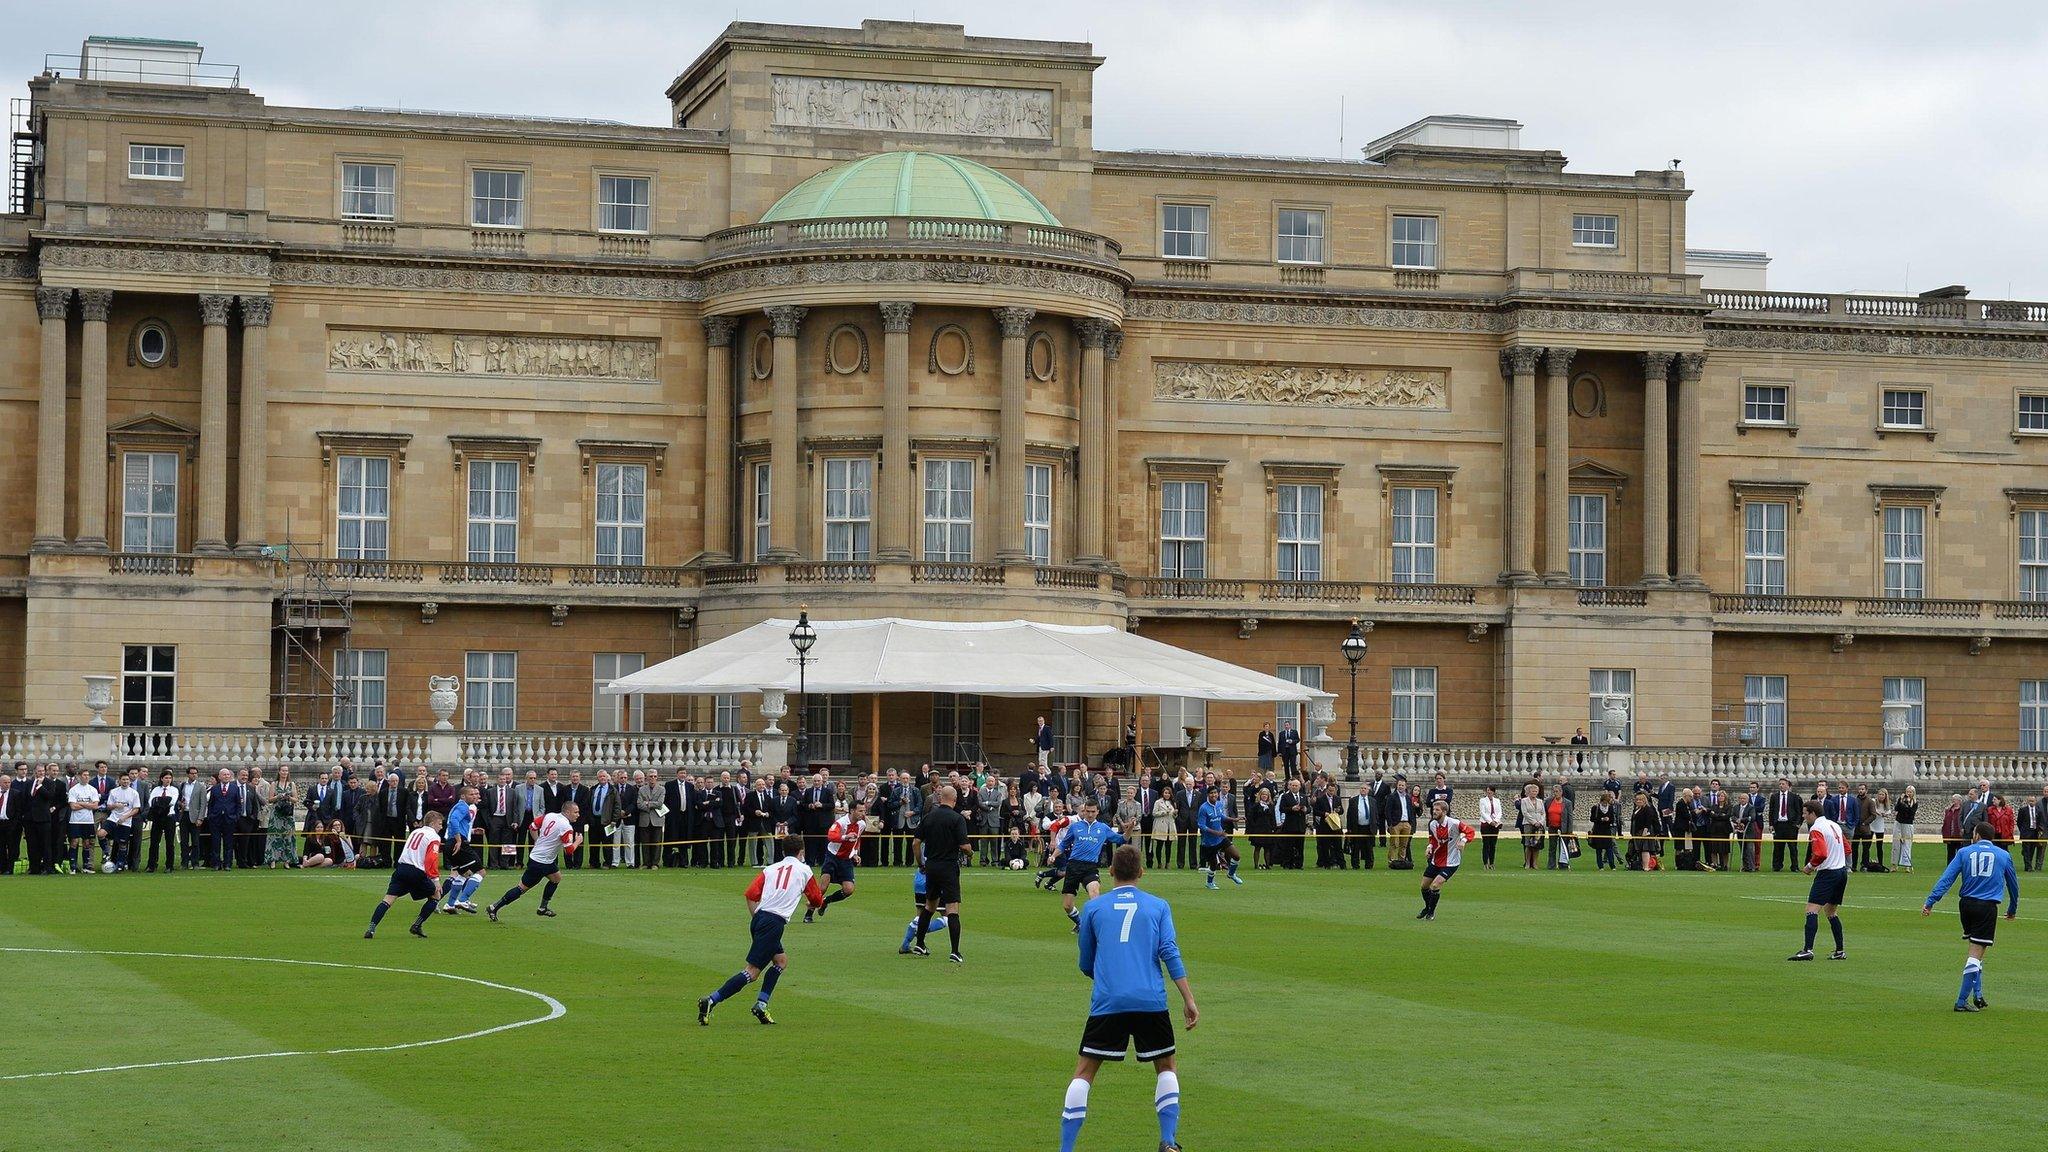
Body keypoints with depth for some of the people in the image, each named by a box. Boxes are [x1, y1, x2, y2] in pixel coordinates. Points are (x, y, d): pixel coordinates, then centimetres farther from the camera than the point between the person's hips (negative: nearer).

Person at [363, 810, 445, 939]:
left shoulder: (415, 832, 23)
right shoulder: (434, 837, 1)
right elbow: (431, 860, -11)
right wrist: (436, 879, -12)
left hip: (401, 868, 6)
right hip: (417, 873, -6)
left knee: (388, 899, -3)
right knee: (435, 896, 15)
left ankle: (371, 928, -18)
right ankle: (417, 926, 11)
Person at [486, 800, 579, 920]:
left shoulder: (549, 816, 3)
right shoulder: (566, 828, -20)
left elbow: (532, 827, 9)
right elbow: (569, 849, -17)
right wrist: (578, 841, 3)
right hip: (540, 863, -8)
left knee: (556, 878, 21)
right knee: (522, 888, 1)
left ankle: (543, 908, 27)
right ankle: (493, 908, 2)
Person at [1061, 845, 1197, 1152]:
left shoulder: (1094, 908, 12)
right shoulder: (1158, 906, 11)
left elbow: (1086, 965, 18)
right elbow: (1170, 953, -2)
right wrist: (1189, 999, -3)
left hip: (1107, 1002, -1)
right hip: (1151, 1002, 1)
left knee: (1084, 1072, 6)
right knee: (1166, 1067, 19)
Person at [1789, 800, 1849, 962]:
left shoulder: (1816, 829, -12)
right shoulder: (1835, 825, 15)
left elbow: (1820, 854, -23)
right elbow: (1847, 849, 22)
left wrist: (1810, 866, -9)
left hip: (1827, 874, -9)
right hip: (1842, 871, 9)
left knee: (1812, 910, -13)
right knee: (1830, 912, 20)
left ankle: (1808, 950, -26)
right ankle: (1840, 951, 19)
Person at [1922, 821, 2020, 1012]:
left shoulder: (1965, 852, 6)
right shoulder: (2004, 856, 9)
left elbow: (1946, 878, -3)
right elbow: (2013, 885, 20)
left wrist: (1930, 902, -7)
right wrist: (2012, 910, 35)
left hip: (1965, 904, 2)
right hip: (1987, 907, -2)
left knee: (1975, 950, 18)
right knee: (1976, 954, -4)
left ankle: (1977, 995, 13)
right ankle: (1962, 1001, -9)